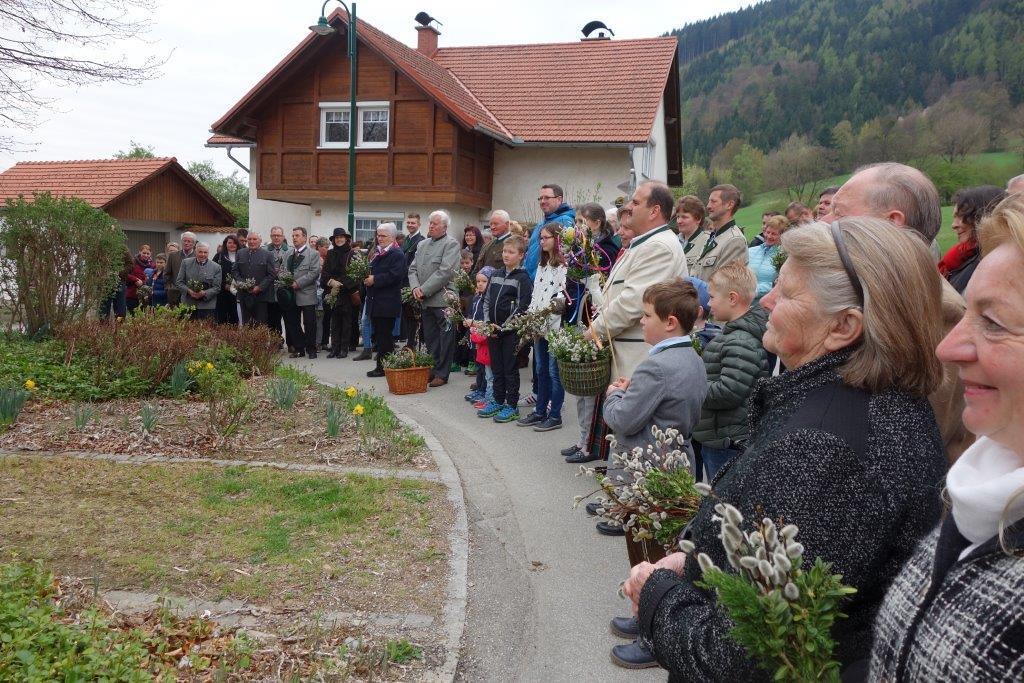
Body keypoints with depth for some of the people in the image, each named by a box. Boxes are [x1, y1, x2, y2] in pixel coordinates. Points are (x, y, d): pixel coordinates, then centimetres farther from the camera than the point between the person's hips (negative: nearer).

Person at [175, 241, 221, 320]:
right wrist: (188, 291, -12)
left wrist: (204, 293, -16)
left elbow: (217, 287, 1)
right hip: (188, 305, 1)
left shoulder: (216, 267, 2)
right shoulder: (186, 263, 7)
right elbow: (179, 282, 7)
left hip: (207, 307, -1)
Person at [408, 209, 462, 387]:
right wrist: (415, 287, -4)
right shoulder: (422, 244, 17)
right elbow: (413, 269, 16)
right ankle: (432, 370, 20)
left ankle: (442, 374, 6)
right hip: (426, 301, 7)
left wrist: (424, 290, -16)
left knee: (444, 338, 0)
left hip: (443, 300, -7)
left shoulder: (451, 244, -6)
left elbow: (445, 271, -16)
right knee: (430, 338, 12)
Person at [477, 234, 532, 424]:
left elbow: (523, 306, -14)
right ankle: (498, 401, 25)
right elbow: (487, 299, 15)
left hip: (511, 330, -6)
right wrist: (488, 322, 0)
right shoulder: (496, 275, 12)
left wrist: (504, 327, -15)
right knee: (496, 367, 13)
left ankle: (512, 406, 8)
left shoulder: (523, 278, -8)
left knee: (510, 369, 0)